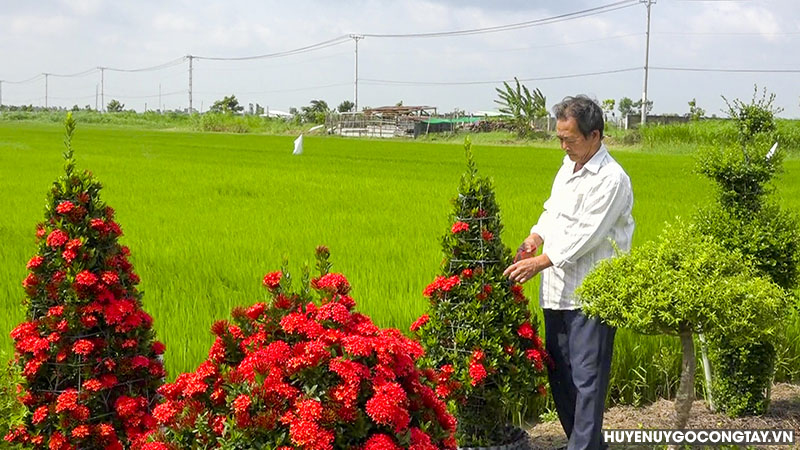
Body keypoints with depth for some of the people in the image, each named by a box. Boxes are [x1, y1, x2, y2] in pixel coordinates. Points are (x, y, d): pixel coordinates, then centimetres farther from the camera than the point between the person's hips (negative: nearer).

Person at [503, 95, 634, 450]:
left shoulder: (611, 179, -14)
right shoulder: (568, 166, 14)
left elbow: (587, 234, -19)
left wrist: (540, 262, -19)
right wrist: (535, 237, 5)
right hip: (557, 291, 9)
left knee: (586, 378, -8)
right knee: (558, 374, 14)